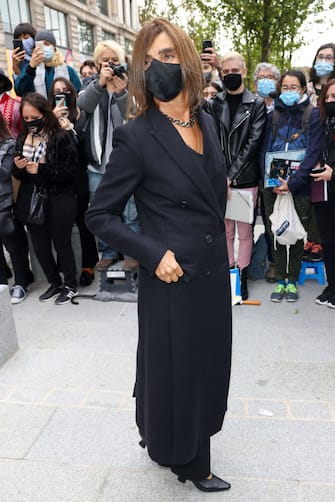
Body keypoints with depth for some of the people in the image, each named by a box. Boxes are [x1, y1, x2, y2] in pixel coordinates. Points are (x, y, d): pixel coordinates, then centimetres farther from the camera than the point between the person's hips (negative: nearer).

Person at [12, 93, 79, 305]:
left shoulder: (62, 137, -11)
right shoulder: (22, 139, 7)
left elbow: (71, 172, -14)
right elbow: (18, 175, 14)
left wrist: (42, 170, -21)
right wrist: (18, 167, -9)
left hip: (58, 202, -6)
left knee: (61, 244, 7)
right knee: (40, 246, 12)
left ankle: (71, 285, 27)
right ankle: (55, 282, 33)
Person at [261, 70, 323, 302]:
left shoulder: (313, 114, -1)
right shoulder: (274, 115, 9)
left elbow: (314, 152, -8)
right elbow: (265, 149, 7)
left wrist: (292, 183, -16)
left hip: (300, 185, -2)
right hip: (274, 185, 3)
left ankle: (292, 280, 19)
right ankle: (281, 280, 17)